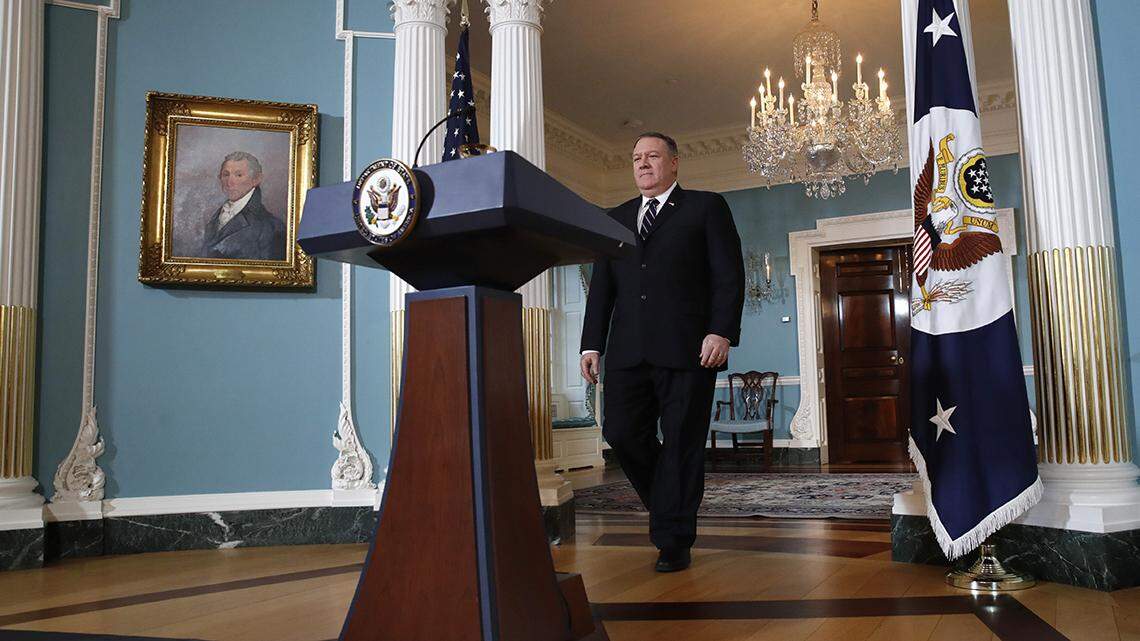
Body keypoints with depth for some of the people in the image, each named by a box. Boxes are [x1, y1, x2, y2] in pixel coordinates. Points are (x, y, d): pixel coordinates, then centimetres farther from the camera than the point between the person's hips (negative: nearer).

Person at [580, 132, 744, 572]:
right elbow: (601, 286, 17)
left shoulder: (706, 207, 9)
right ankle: (666, 503, 24)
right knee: (621, 433, -2)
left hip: (688, 349, -4)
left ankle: (673, 541, 10)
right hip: (629, 351, 4)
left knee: (681, 445, -1)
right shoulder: (616, 218, 21)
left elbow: (729, 275, 0)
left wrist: (721, 332, -12)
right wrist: (592, 344, 8)